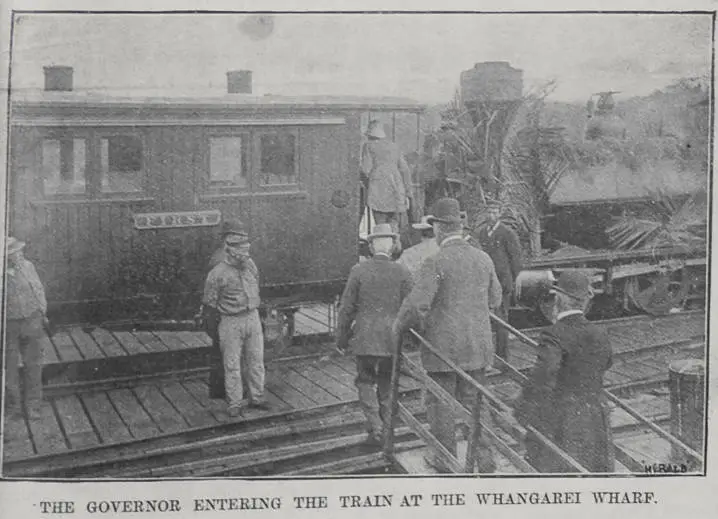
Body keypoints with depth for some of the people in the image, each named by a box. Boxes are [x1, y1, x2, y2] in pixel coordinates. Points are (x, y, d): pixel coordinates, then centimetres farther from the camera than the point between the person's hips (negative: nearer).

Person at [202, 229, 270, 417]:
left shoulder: (250, 264, 3)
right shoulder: (217, 274, -15)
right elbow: (209, 304, -6)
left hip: (253, 318, 5)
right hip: (230, 322, -5)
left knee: (256, 361, 12)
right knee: (232, 365, 2)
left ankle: (257, 398, 25)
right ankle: (234, 404, 12)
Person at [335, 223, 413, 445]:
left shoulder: (359, 271, -8)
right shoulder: (402, 272, -6)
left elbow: (346, 308, -3)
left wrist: (342, 337, 7)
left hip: (365, 338, -1)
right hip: (392, 339, 2)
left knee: (365, 381, 12)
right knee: (386, 383, 17)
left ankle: (375, 427, -1)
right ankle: (384, 427, 25)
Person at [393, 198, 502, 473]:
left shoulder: (436, 263, -17)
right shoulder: (484, 259, 2)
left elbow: (416, 306, -22)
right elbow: (495, 299, 14)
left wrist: (398, 327, -4)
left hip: (444, 346, -6)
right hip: (478, 346, 6)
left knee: (441, 403, 10)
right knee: (473, 401, 17)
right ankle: (482, 457, 21)